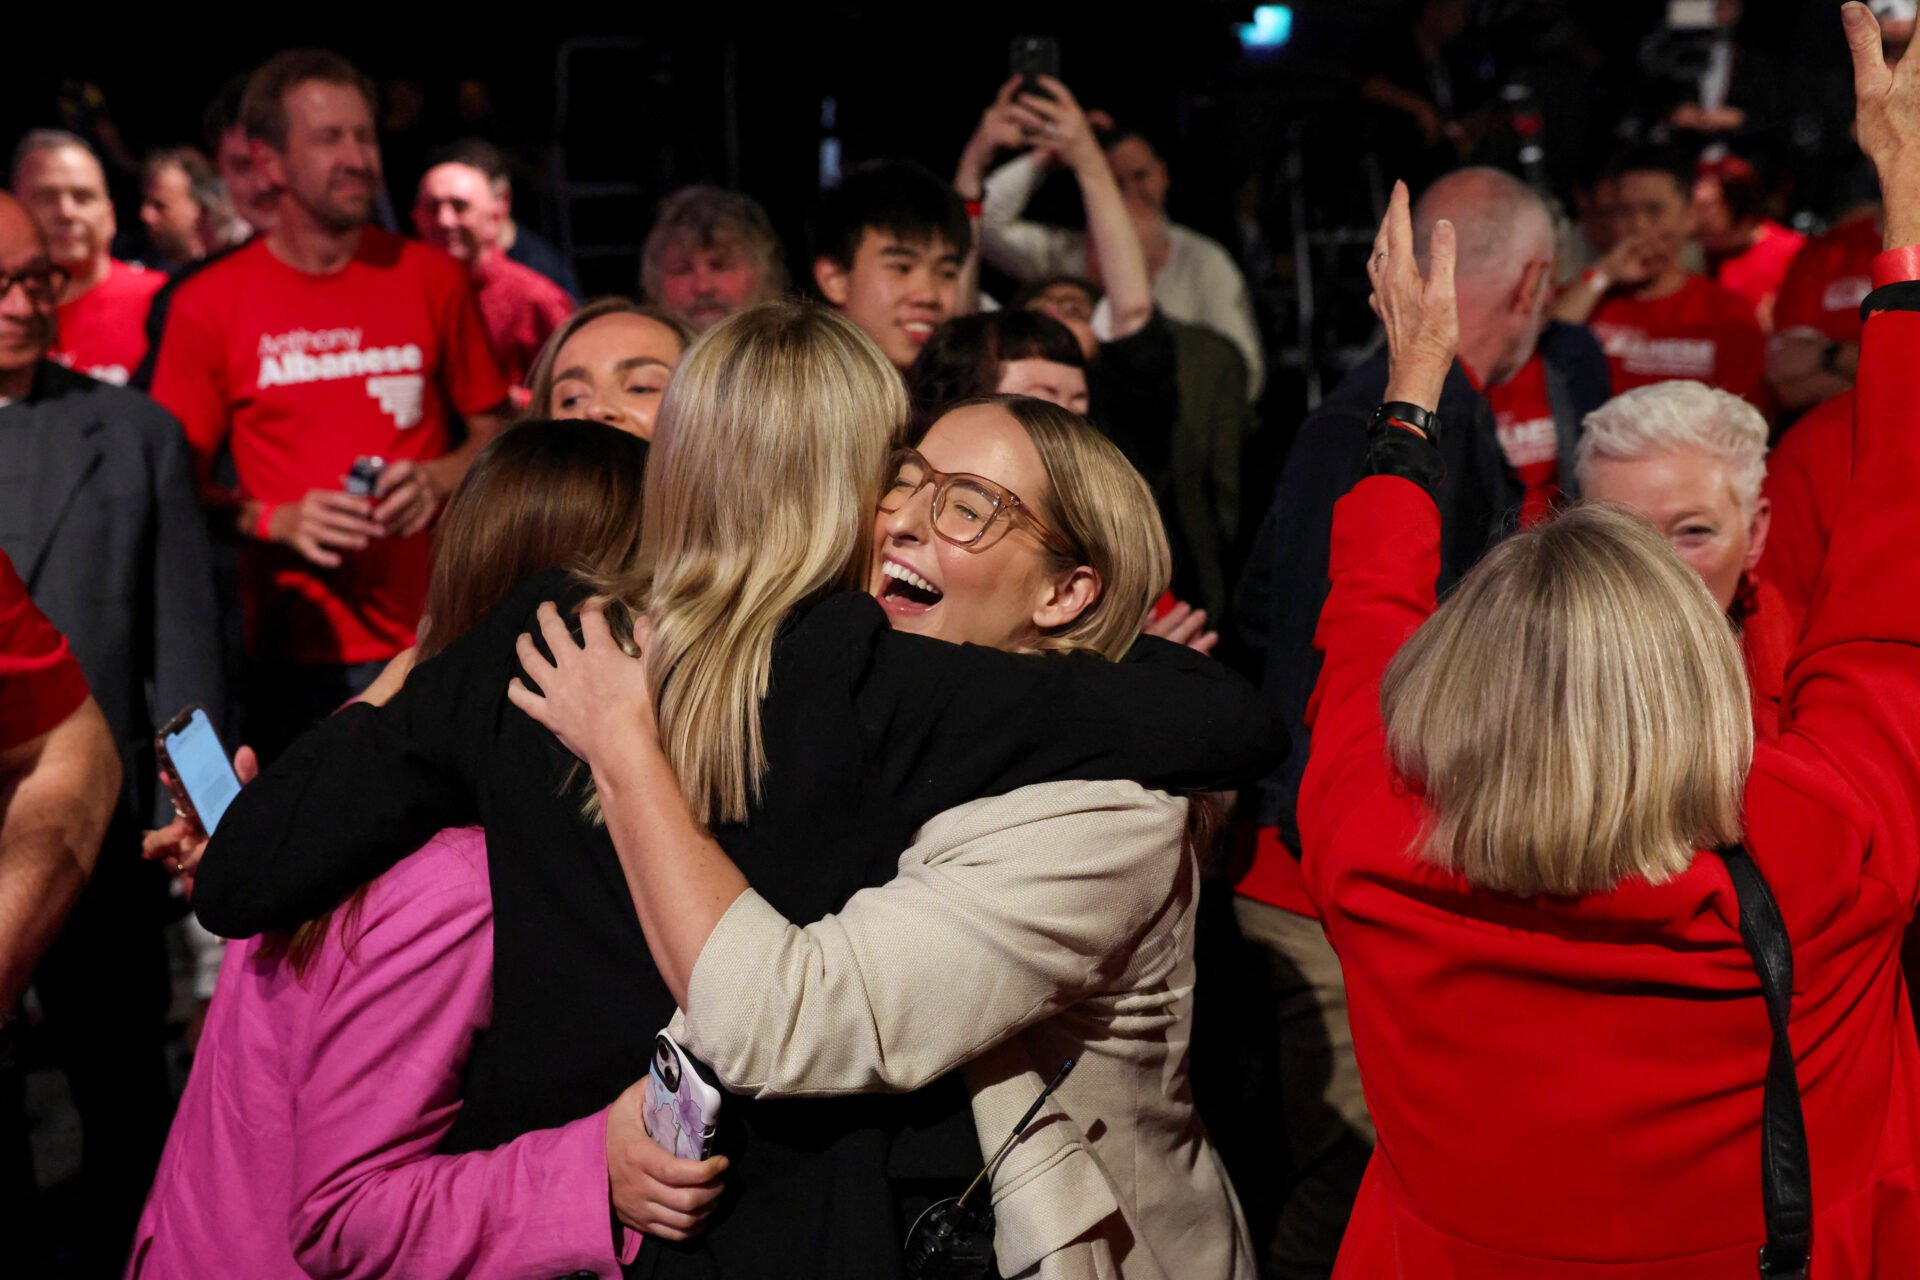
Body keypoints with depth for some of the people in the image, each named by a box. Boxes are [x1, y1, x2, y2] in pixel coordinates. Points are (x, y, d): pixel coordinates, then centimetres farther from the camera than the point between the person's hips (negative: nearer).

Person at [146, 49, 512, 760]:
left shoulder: (432, 278, 7)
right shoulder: (207, 305, 3)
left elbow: (494, 431, 14)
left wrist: (437, 480, -6)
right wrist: (278, 519, -12)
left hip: (434, 639, 1)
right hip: (292, 651, -1)